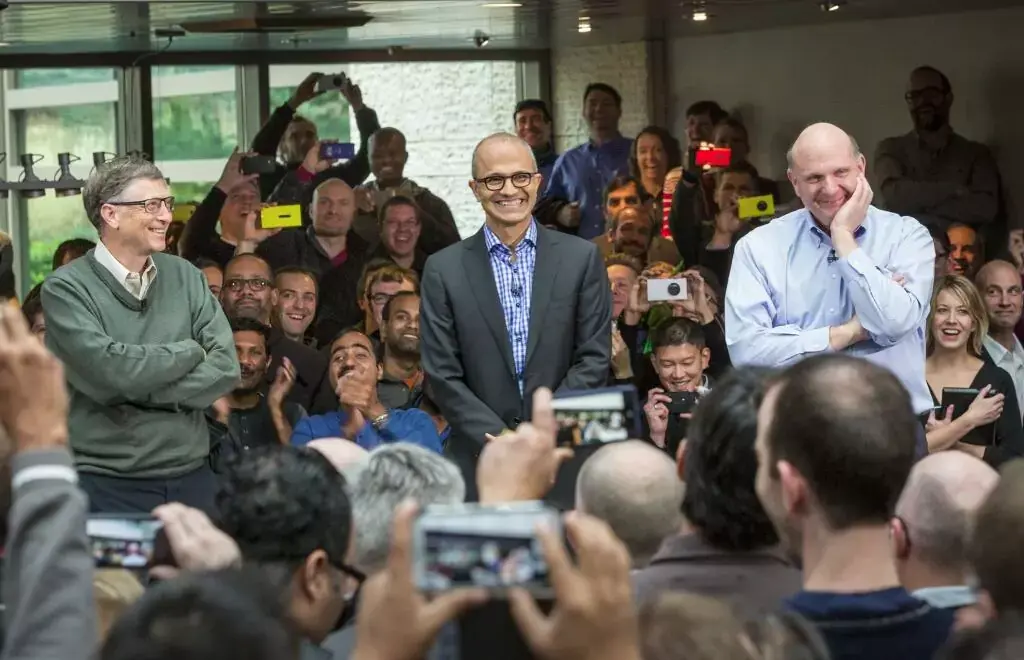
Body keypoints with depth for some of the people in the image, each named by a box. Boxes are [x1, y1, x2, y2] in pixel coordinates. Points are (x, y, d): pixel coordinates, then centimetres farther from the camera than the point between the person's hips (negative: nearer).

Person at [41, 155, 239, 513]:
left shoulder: (185, 276, 7)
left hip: (190, 479, 4)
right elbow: (108, 370, -20)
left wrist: (137, 394, -13)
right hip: (103, 485, -4)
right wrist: (190, 351, -6)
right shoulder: (66, 289, -7)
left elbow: (225, 367, -2)